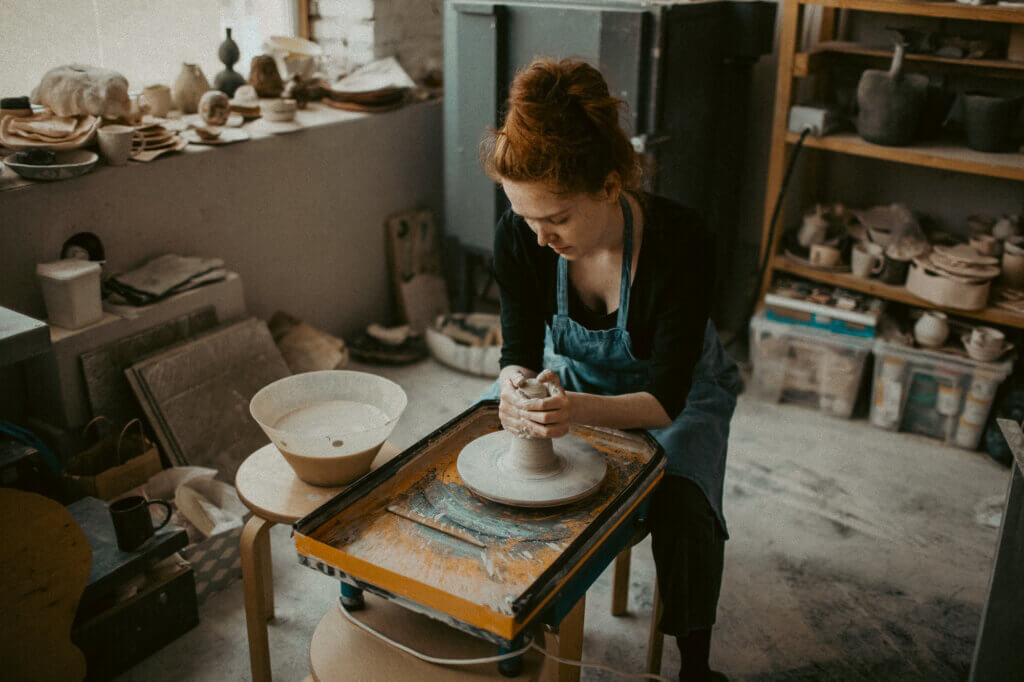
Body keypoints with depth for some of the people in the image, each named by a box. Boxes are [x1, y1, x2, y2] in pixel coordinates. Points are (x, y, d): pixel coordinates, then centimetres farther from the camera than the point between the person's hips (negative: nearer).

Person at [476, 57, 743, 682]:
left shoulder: (680, 244, -34)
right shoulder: (520, 237, -24)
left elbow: (666, 398, -31)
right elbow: (520, 351, -16)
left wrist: (582, 410, -51)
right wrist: (514, 386, -41)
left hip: (673, 394, -3)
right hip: (569, 375, 4)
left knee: (682, 507, -30)